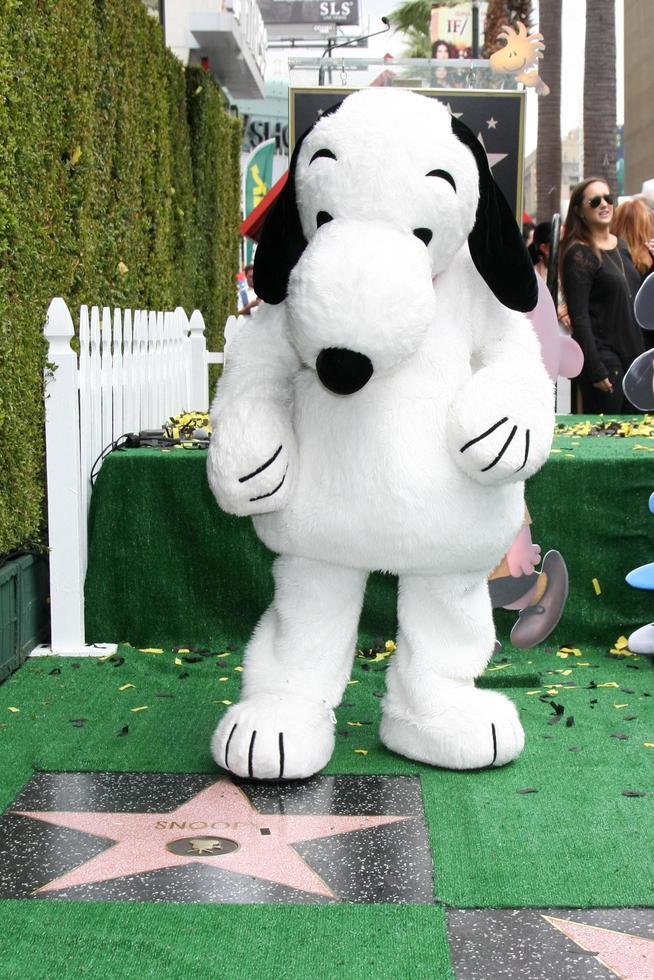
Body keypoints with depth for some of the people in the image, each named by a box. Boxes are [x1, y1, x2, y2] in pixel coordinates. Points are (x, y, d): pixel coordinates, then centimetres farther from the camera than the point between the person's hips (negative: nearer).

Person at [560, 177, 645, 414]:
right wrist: (595, 371, -20)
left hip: (632, 354, 8)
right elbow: (579, 317, -15)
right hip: (603, 356, -8)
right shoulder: (579, 254, -10)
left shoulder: (621, 247, 14)